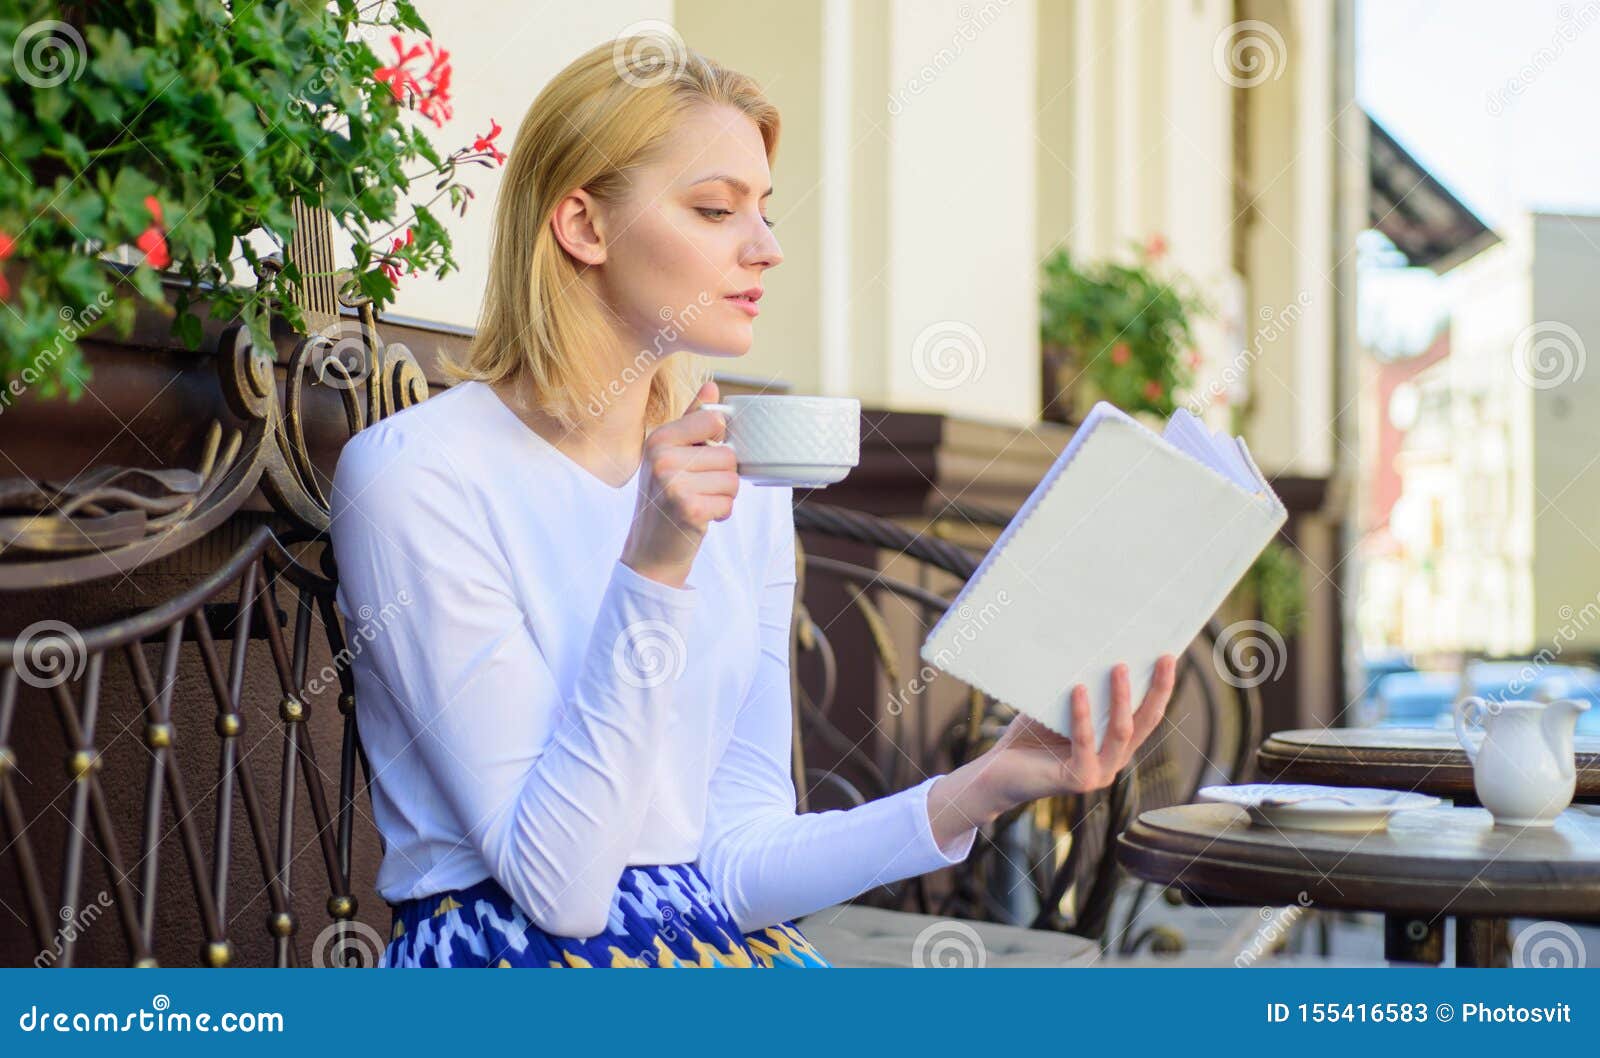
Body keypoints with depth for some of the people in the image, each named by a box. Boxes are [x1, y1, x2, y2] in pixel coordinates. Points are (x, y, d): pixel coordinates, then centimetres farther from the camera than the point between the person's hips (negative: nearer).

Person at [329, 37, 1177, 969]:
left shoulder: (738, 478, 7)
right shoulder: (416, 476, -11)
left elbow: (731, 864, 3)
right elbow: (559, 882, -15)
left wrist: (979, 790, -9)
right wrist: (651, 570, -22)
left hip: (717, 941, 5)